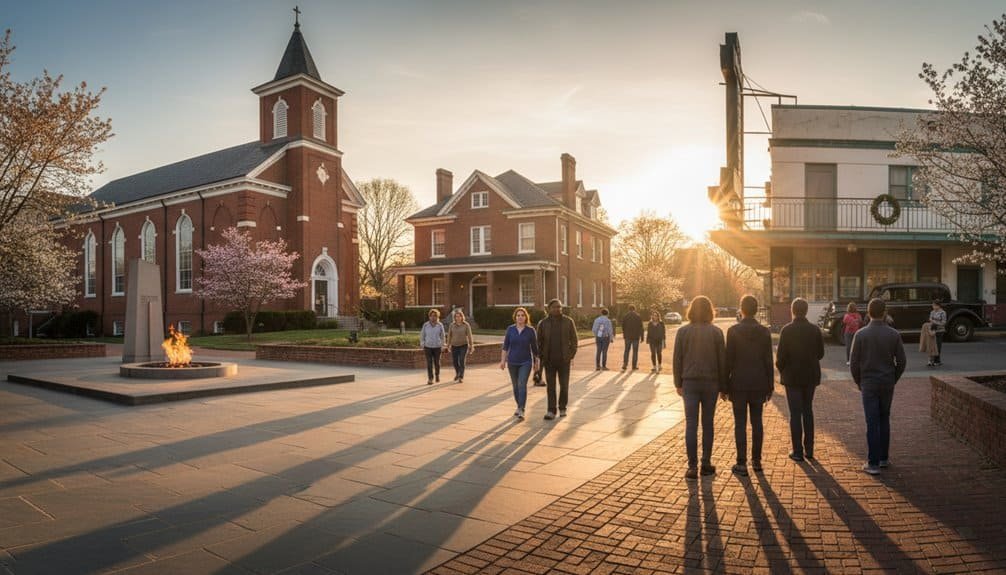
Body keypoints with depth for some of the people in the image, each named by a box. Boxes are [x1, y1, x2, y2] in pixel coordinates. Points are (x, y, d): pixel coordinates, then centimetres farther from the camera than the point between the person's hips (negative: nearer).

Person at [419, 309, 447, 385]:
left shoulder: (440, 325, -5)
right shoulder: (425, 325, -4)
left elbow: (443, 336, 3)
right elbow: (422, 335, 4)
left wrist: (443, 346, 1)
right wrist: (422, 345, 0)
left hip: (437, 347, 0)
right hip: (428, 347, 0)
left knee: (437, 362, 12)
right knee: (429, 363, -7)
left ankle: (437, 375, 37)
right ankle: (430, 379, -5)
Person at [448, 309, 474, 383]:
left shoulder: (466, 325, -10)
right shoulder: (452, 324, -4)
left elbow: (469, 336, -8)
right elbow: (449, 335, 4)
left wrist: (471, 346, -7)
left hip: (463, 345, -3)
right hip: (454, 346, 3)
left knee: (461, 362, -15)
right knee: (455, 362, 10)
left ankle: (461, 377, -7)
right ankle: (458, 373, 38)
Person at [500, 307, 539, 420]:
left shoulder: (530, 330, -5)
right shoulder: (510, 329, -1)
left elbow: (534, 347, 3)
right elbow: (505, 346, 1)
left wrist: (536, 361, 8)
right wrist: (503, 360, -4)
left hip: (526, 362, -3)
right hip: (512, 362, 3)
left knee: (522, 385, -15)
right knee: (515, 386, 12)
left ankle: (521, 411, -17)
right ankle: (519, 407, 29)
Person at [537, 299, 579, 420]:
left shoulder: (568, 321, -2)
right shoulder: (543, 323, -1)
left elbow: (573, 340, 1)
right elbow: (539, 342, 4)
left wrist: (572, 356, -6)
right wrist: (541, 358, -1)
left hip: (564, 360, 0)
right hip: (549, 361, 1)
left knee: (564, 385, 4)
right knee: (550, 386, 0)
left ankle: (562, 408, 23)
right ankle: (551, 411, 5)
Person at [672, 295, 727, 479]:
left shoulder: (683, 332, -4)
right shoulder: (716, 332, -5)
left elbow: (677, 359, -2)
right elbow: (722, 361, -2)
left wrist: (678, 383, 8)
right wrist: (723, 387, 6)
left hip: (690, 383, 0)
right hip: (711, 383, 0)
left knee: (691, 425, 2)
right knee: (707, 424, 12)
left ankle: (692, 467, 1)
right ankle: (706, 464, 18)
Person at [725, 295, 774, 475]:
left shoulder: (733, 330, -10)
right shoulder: (765, 332, -1)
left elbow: (729, 359, -9)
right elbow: (769, 361, 2)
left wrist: (725, 385, 0)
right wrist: (769, 386, 10)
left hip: (738, 384, -3)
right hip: (758, 384, 3)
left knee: (740, 423, 1)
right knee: (757, 422, 13)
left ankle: (742, 464, 4)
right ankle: (756, 460, 20)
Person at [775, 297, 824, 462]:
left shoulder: (787, 330, -14)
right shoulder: (815, 329, -3)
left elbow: (781, 355, -14)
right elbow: (820, 353, 4)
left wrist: (781, 369, 5)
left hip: (792, 376, -4)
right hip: (811, 376, 4)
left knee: (795, 413, 2)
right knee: (808, 411, 16)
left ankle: (798, 452, 5)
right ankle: (809, 449, 20)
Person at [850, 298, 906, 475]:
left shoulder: (861, 334, -11)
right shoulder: (894, 334, -5)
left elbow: (854, 363, -8)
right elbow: (901, 362, -1)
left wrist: (858, 382, 7)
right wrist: (893, 380, 14)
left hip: (869, 384, -2)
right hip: (888, 384, 3)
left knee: (872, 423, 0)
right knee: (884, 420, 17)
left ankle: (873, 463, 3)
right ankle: (884, 457, 24)